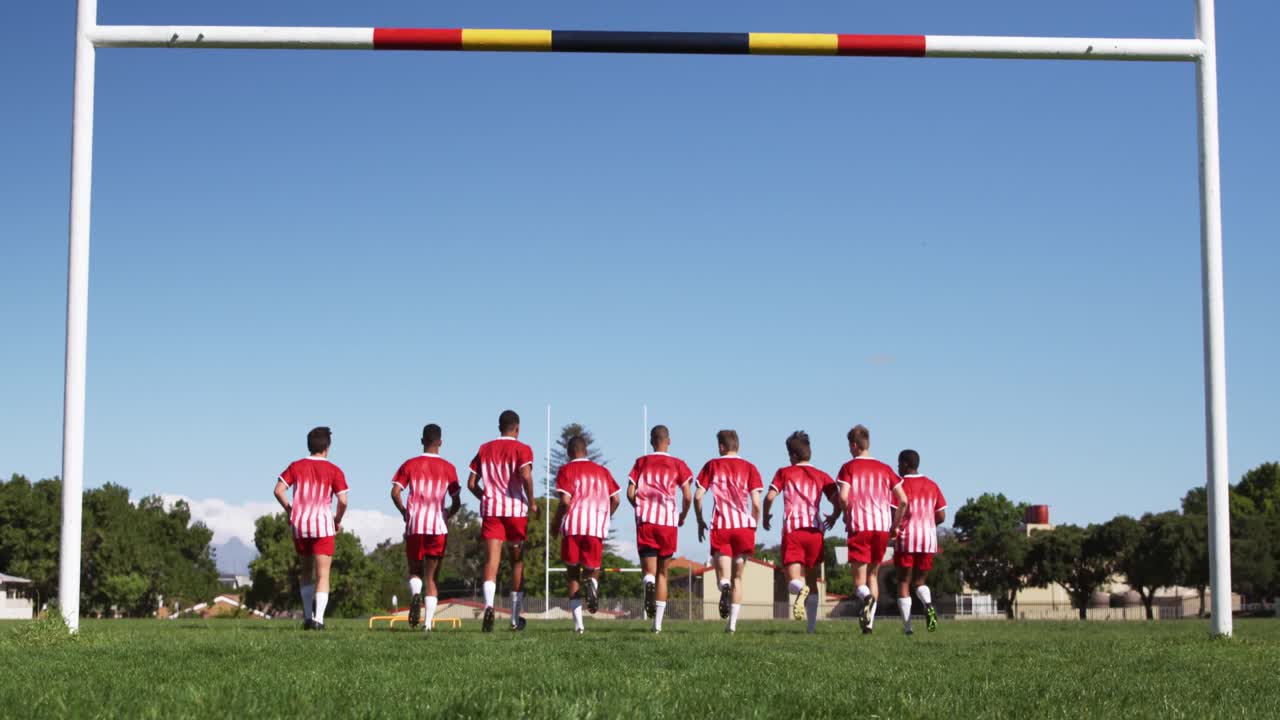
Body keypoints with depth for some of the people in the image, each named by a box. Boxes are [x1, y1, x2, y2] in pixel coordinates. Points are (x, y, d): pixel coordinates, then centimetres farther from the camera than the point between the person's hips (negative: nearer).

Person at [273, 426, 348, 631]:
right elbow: (343, 500, -10)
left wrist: (289, 510, 9)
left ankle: (307, 617, 16)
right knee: (323, 575, -2)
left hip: (299, 525, 3)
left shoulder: (296, 466, 5)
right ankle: (318, 618, -16)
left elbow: (279, 490, -4)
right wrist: (338, 520, 7)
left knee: (307, 573, 18)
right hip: (323, 525, -3)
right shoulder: (333, 470, -2)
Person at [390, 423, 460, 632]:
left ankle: (415, 594, -18)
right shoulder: (448, 468, 4)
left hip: (414, 526, 0)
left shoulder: (410, 465, 4)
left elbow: (395, 492, -5)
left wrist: (405, 513, 10)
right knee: (432, 577, 5)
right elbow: (456, 502, 1)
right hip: (438, 527, 0)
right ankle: (428, 622, -7)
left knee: (414, 571, 15)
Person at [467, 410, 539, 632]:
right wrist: (531, 503, -6)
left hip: (490, 509, 2)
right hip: (516, 510, -2)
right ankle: (515, 618, 15)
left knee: (491, 559, -8)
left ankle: (489, 605, -35)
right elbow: (525, 476, -17)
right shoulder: (522, 449, 1)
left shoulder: (484, 449, 12)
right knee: (517, 561, 11)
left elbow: (471, 483, 8)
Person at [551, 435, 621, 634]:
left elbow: (565, 501, -5)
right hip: (596, 528, 2)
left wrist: (556, 524, 7)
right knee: (592, 569, 13)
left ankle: (578, 624, -2)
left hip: (572, 527, -2)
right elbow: (615, 500, 11)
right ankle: (592, 583, -27)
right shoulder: (602, 471, 17)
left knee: (573, 576, 7)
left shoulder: (566, 470, 6)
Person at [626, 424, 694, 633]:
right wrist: (683, 516, 18)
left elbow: (630, 493, 2)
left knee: (649, 572, 2)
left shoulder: (641, 462, 9)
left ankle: (649, 582, -37)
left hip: (645, 522, 0)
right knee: (662, 573, 11)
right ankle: (658, 623, 7)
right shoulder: (678, 465, 7)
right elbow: (688, 497, 0)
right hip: (668, 522, 0)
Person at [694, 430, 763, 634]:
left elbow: (697, 496, 1)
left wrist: (700, 522, 12)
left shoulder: (712, 465, 7)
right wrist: (753, 525, 13)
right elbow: (756, 503, 0)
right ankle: (732, 623, 6)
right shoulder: (749, 468, 8)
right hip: (744, 525, 1)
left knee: (724, 576, 1)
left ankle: (724, 586, -36)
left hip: (720, 527, -1)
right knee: (737, 578, 11)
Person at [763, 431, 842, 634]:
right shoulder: (821, 476, 12)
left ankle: (801, 590, -41)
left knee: (794, 581, -5)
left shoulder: (784, 472, 8)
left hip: (792, 531, -2)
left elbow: (770, 496, -4)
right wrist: (834, 517, 20)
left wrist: (766, 517, 13)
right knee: (812, 580, 14)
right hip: (815, 531, 2)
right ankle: (812, 625, 10)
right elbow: (837, 499, 1)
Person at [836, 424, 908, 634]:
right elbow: (903, 500, 9)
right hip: (882, 526, 3)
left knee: (859, 578, -2)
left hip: (858, 526, -3)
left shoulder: (849, 468, 3)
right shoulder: (884, 468, 14)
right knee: (873, 574, 15)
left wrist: (847, 515, 6)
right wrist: (894, 525, 18)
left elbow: (843, 497, -12)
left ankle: (866, 596, -35)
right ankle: (870, 620, 6)